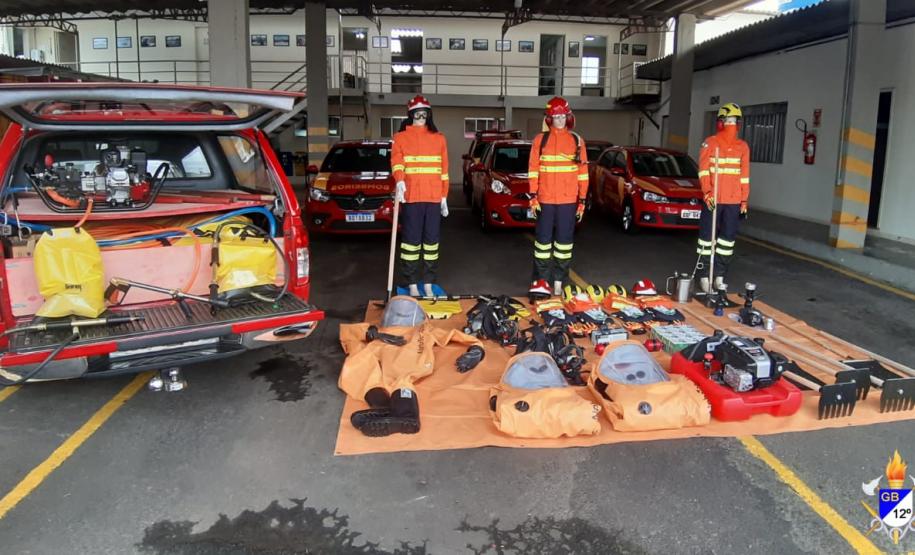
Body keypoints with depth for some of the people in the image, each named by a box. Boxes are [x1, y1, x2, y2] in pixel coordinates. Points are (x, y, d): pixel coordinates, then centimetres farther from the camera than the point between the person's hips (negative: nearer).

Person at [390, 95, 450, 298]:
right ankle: (412, 284, 5)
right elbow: (396, 161, -8)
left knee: (431, 240, 6)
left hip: (434, 198, 3)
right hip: (411, 197, -3)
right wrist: (399, 180, -29)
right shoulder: (401, 137, 6)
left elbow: (444, 169, 14)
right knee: (411, 240, -1)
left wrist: (444, 196, 9)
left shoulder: (439, 139, 14)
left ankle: (428, 284, 13)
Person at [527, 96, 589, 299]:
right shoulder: (540, 140, 4)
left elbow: (583, 173, 6)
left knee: (564, 241, 5)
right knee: (543, 240, 1)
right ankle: (541, 280, 5)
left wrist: (582, 201, 2)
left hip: (568, 201, 1)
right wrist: (533, 197, -7)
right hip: (545, 200, -1)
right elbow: (533, 170, 1)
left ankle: (559, 282, 11)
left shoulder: (577, 141, 6)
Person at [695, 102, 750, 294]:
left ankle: (720, 276, 11)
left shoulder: (743, 147, 11)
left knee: (728, 238, 5)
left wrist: (744, 201, 8)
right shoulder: (710, 143, 1)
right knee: (708, 237, -1)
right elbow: (703, 170, -6)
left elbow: (744, 175, 12)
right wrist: (707, 192, -18)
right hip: (712, 199, -3)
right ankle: (704, 276, 5)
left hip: (733, 201, 3)